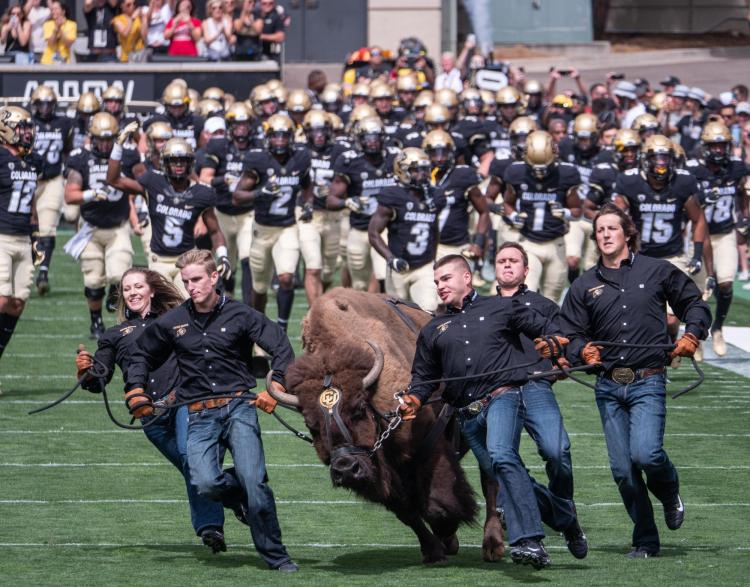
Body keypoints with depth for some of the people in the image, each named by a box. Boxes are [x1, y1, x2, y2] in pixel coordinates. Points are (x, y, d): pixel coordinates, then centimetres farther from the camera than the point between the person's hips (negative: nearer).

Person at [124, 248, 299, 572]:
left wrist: (275, 387, -7)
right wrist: (136, 393, 12)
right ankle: (240, 495, 15)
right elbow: (142, 356, 25)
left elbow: (282, 348, 4)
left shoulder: (240, 315, 3)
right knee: (206, 484, -21)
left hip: (239, 406, -2)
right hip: (199, 416, 2)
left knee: (253, 481, -17)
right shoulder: (171, 323, 10)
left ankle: (276, 557, -5)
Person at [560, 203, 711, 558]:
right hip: (608, 386, 3)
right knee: (622, 468, 0)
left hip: (648, 383, -3)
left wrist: (691, 335, -3)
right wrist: (583, 350, -9)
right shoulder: (584, 286, 12)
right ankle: (645, 540, 13)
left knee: (645, 453, -23)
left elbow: (695, 304, 15)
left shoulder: (657, 271, 7)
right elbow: (570, 333, 13)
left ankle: (670, 494, 11)